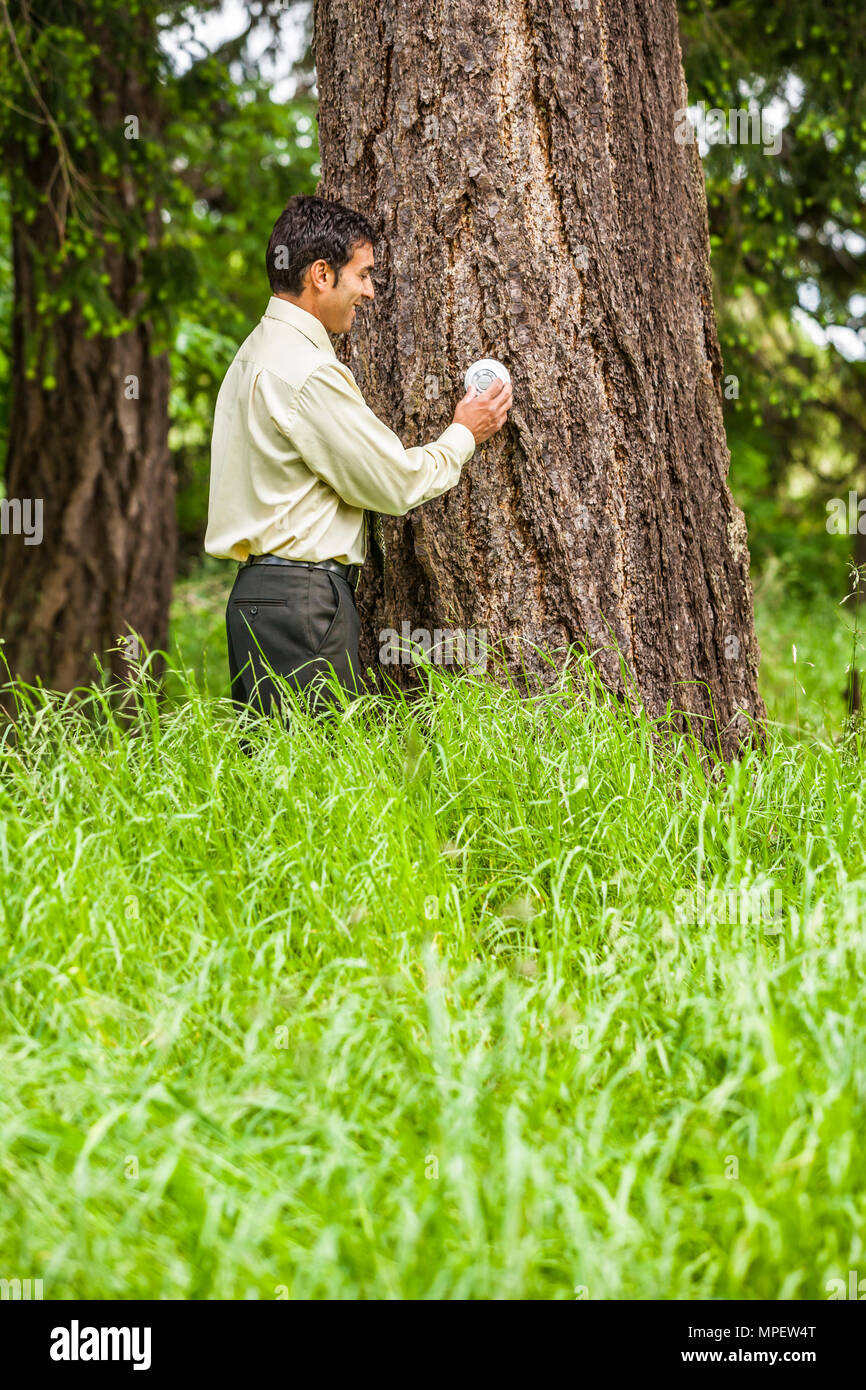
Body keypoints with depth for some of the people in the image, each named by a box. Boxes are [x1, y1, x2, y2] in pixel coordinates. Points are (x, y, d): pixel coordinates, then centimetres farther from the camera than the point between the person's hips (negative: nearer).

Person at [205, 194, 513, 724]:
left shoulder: (256, 354, 17)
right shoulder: (307, 372, -15)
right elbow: (394, 484, -10)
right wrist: (463, 436, 6)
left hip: (257, 594, 10)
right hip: (304, 599, -10)